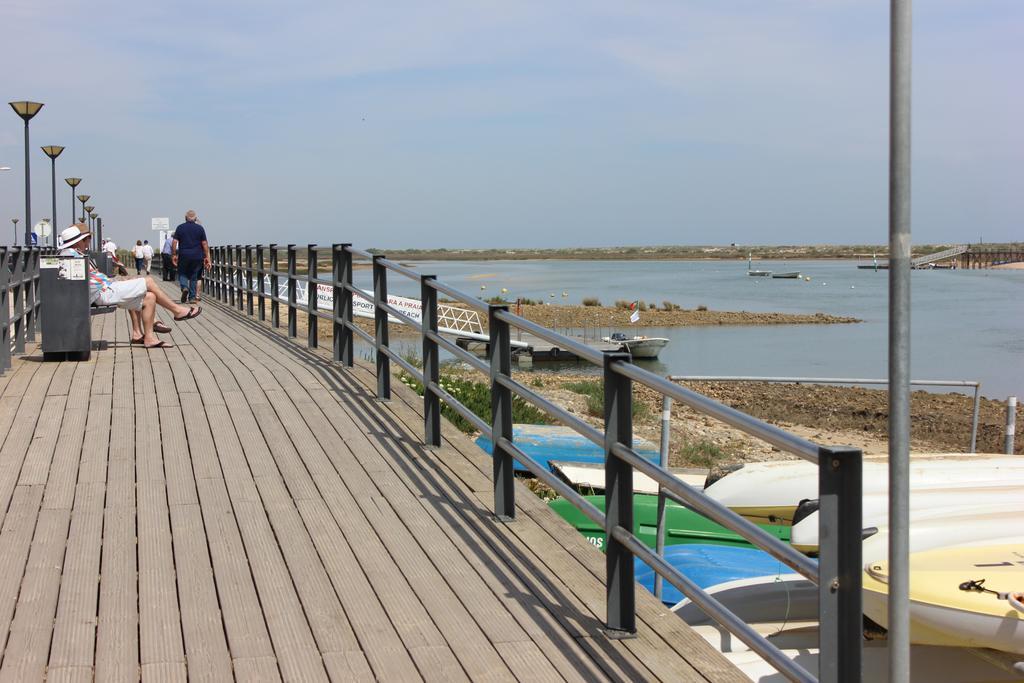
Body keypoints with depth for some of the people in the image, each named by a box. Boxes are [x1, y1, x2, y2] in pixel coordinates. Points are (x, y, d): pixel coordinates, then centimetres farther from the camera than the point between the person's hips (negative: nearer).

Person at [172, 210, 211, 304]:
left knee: (182, 274, 14)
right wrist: (207, 257, 5)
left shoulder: (180, 228, 2)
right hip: (196, 256, 1)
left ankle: (184, 287, -14)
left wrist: (173, 255, 5)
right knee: (193, 276, 9)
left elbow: (174, 242, -2)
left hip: (183, 256, -1)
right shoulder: (200, 228, 3)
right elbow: (204, 243, 1)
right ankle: (192, 297, 7)